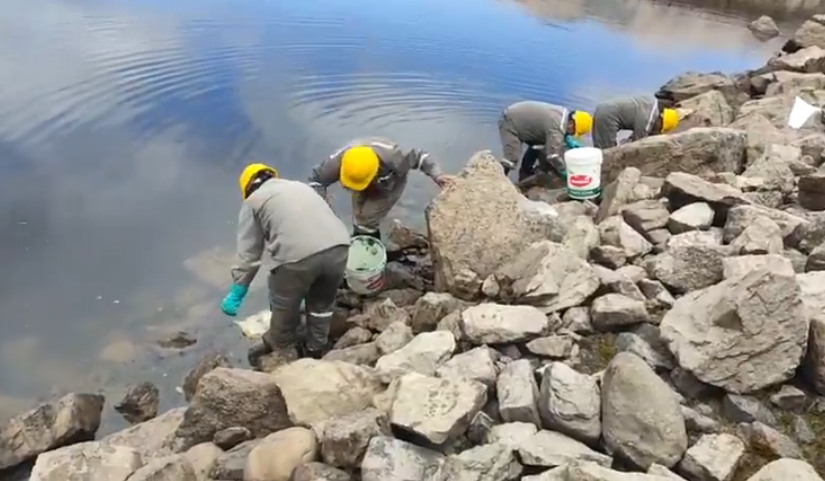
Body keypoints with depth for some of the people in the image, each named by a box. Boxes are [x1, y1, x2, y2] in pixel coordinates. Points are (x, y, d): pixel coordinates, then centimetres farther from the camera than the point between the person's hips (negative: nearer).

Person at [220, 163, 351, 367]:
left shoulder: (253, 201, 18)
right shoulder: (300, 186, 34)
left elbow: (248, 253, 14)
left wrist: (237, 291, 21)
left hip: (297, 256, -5)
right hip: (338, 247, 5)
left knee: (284, 309, 22)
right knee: (322, 305, 28)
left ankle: (284, 354, 44)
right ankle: (315, 351, 46)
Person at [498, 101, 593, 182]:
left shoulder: (564, 114, 0)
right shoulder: (557, 127, -29)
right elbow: (552, 156, -30)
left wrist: (569, 141, 4)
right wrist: (564, 170, -16)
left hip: (517, 117, 10)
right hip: (509, 123, -10)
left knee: (537, 144, 22)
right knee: (511, 159, -19)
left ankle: (525, 173, 34)